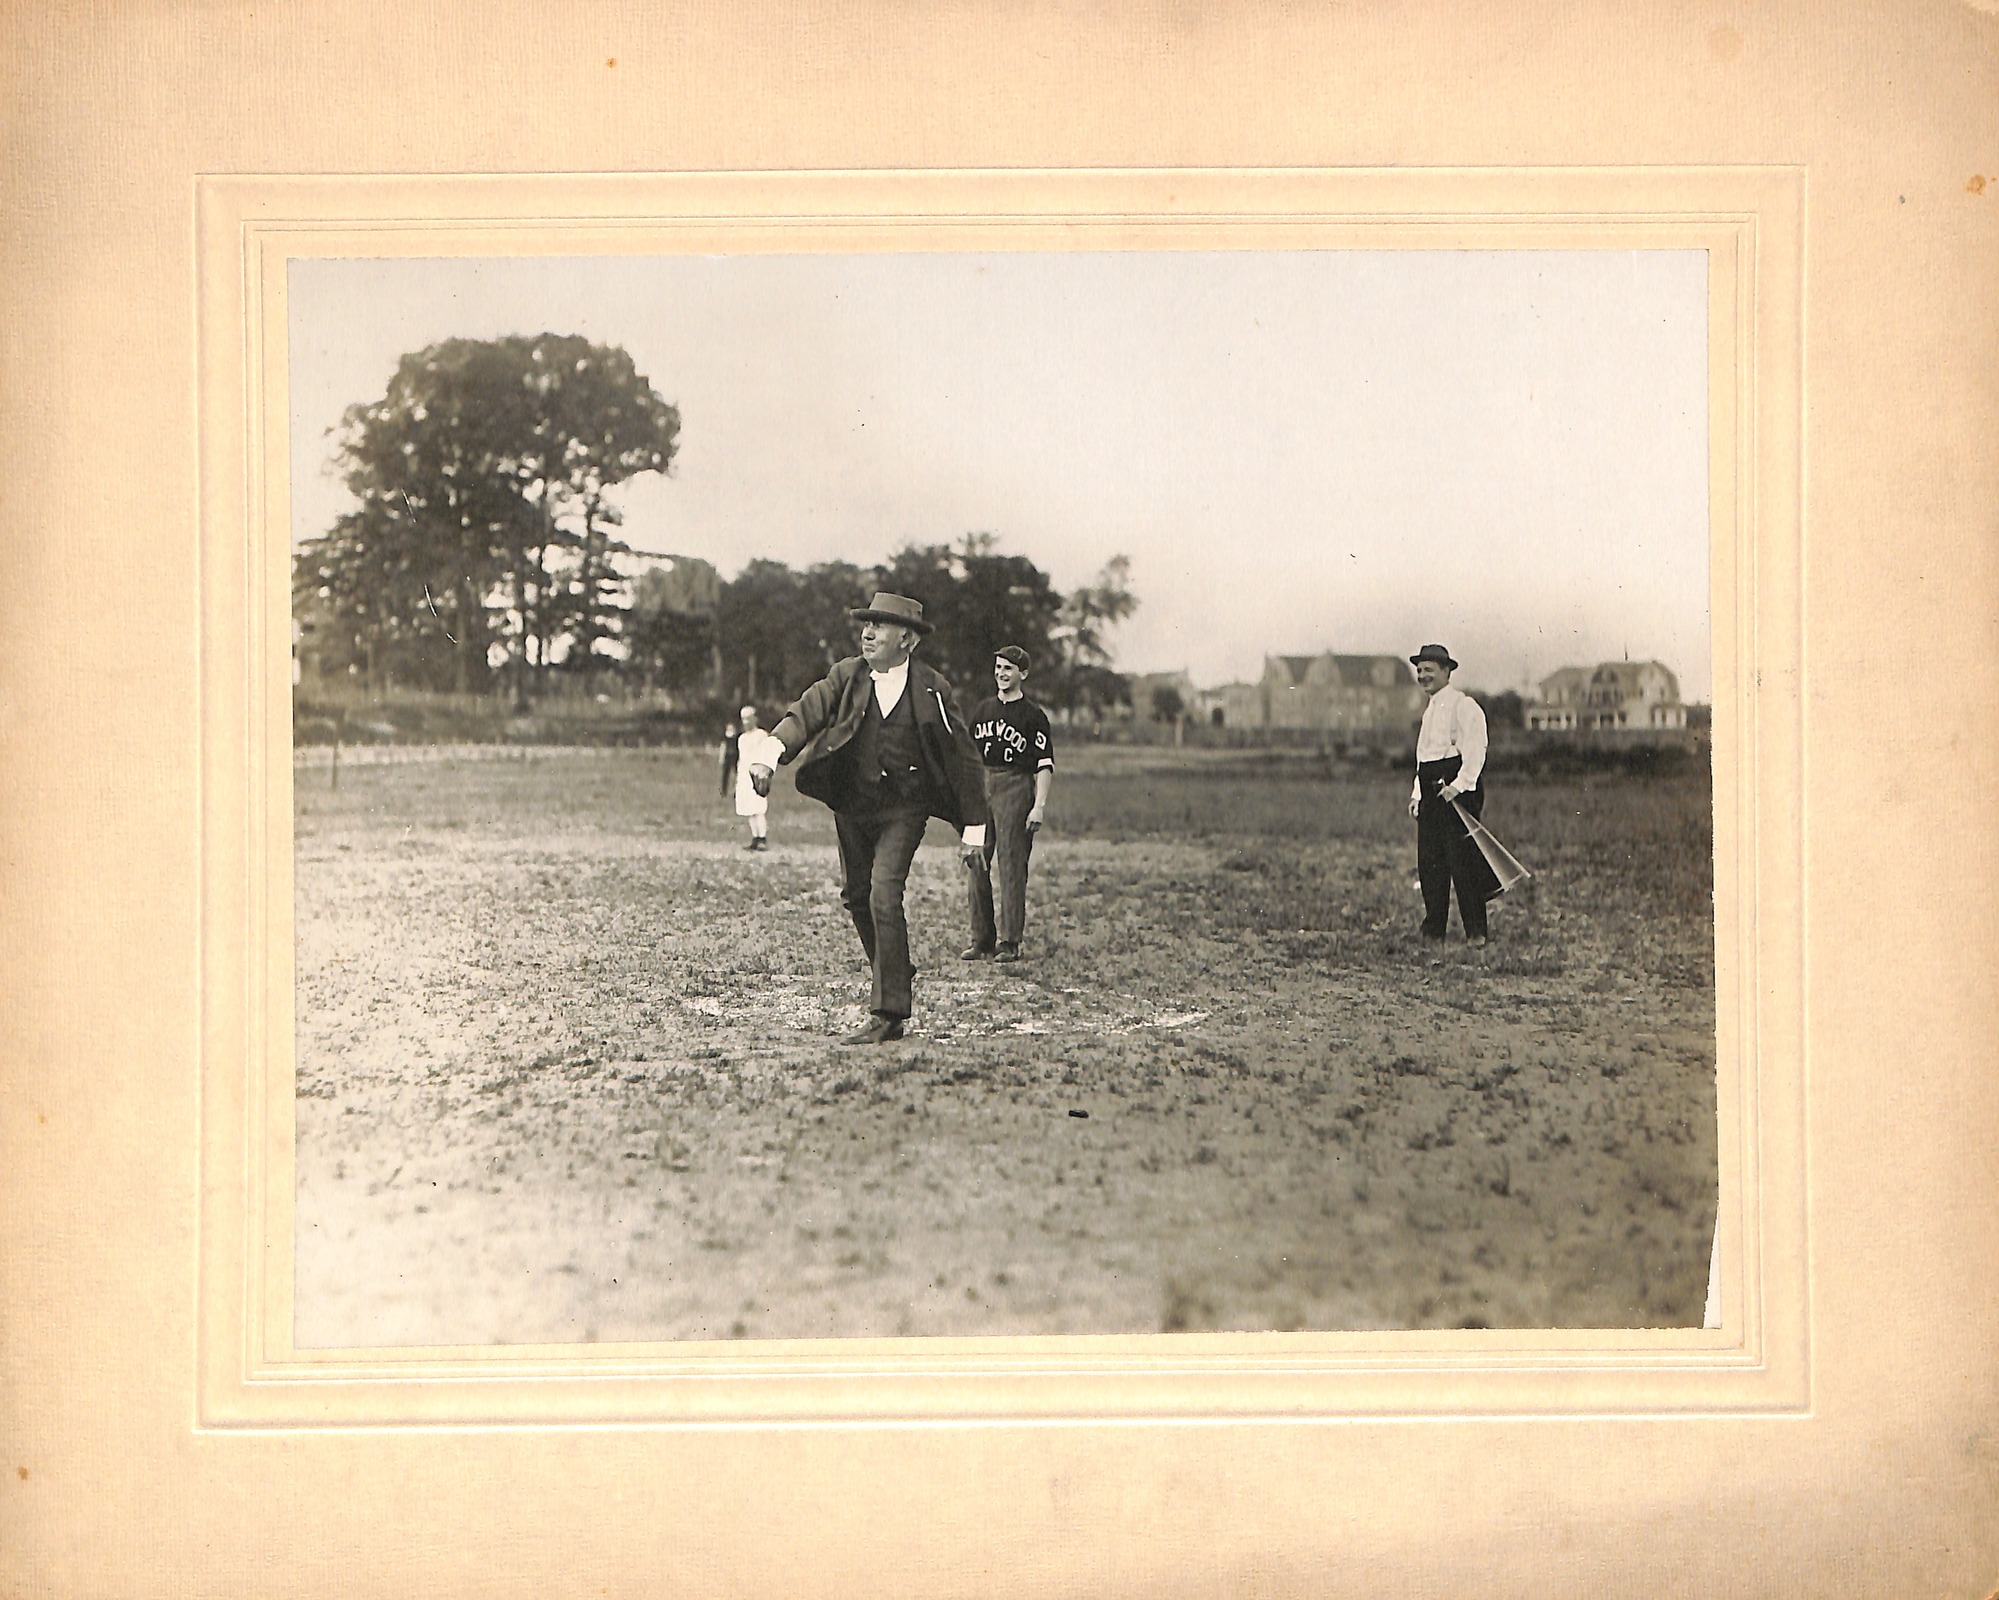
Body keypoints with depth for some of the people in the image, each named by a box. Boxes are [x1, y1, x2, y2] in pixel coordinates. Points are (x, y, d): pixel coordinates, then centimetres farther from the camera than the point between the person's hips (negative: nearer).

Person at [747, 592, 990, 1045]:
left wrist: (974, 824, -1)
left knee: (884, 897, -17)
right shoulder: (846, 676, 1)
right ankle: (894, 977, 37)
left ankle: (888, 1014, -12)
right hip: (851, 807, 4)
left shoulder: (931, 689, -5)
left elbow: (964, 756, 0)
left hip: (903, 811, -4)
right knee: (857, 897, 12)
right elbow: (805, 714, -13)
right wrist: (769, 756, -32)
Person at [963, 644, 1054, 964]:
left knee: (1011, 863, -8)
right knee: (978, 863, 3)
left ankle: (1009, 941, -6)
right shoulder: (984, 709, 16)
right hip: (980, 786, 5)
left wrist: (1039, 805, -14)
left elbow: (1044, 764, -5)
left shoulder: (1033, 715, 0)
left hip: (1016, 786, -5)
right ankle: (981, 939, 10)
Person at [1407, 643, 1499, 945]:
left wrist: (1458, 785, -23)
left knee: (1462, 859, -8)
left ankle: (1475, 932, -4)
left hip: (1457, 788, -9)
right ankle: (1433, 929, 11)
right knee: (1429, 862, 6)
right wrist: (1417, 794, 19)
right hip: (1431, 790, 9)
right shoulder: (1430, 710, 22)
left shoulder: (1462, 705, -7)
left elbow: (1475, 749, -16)